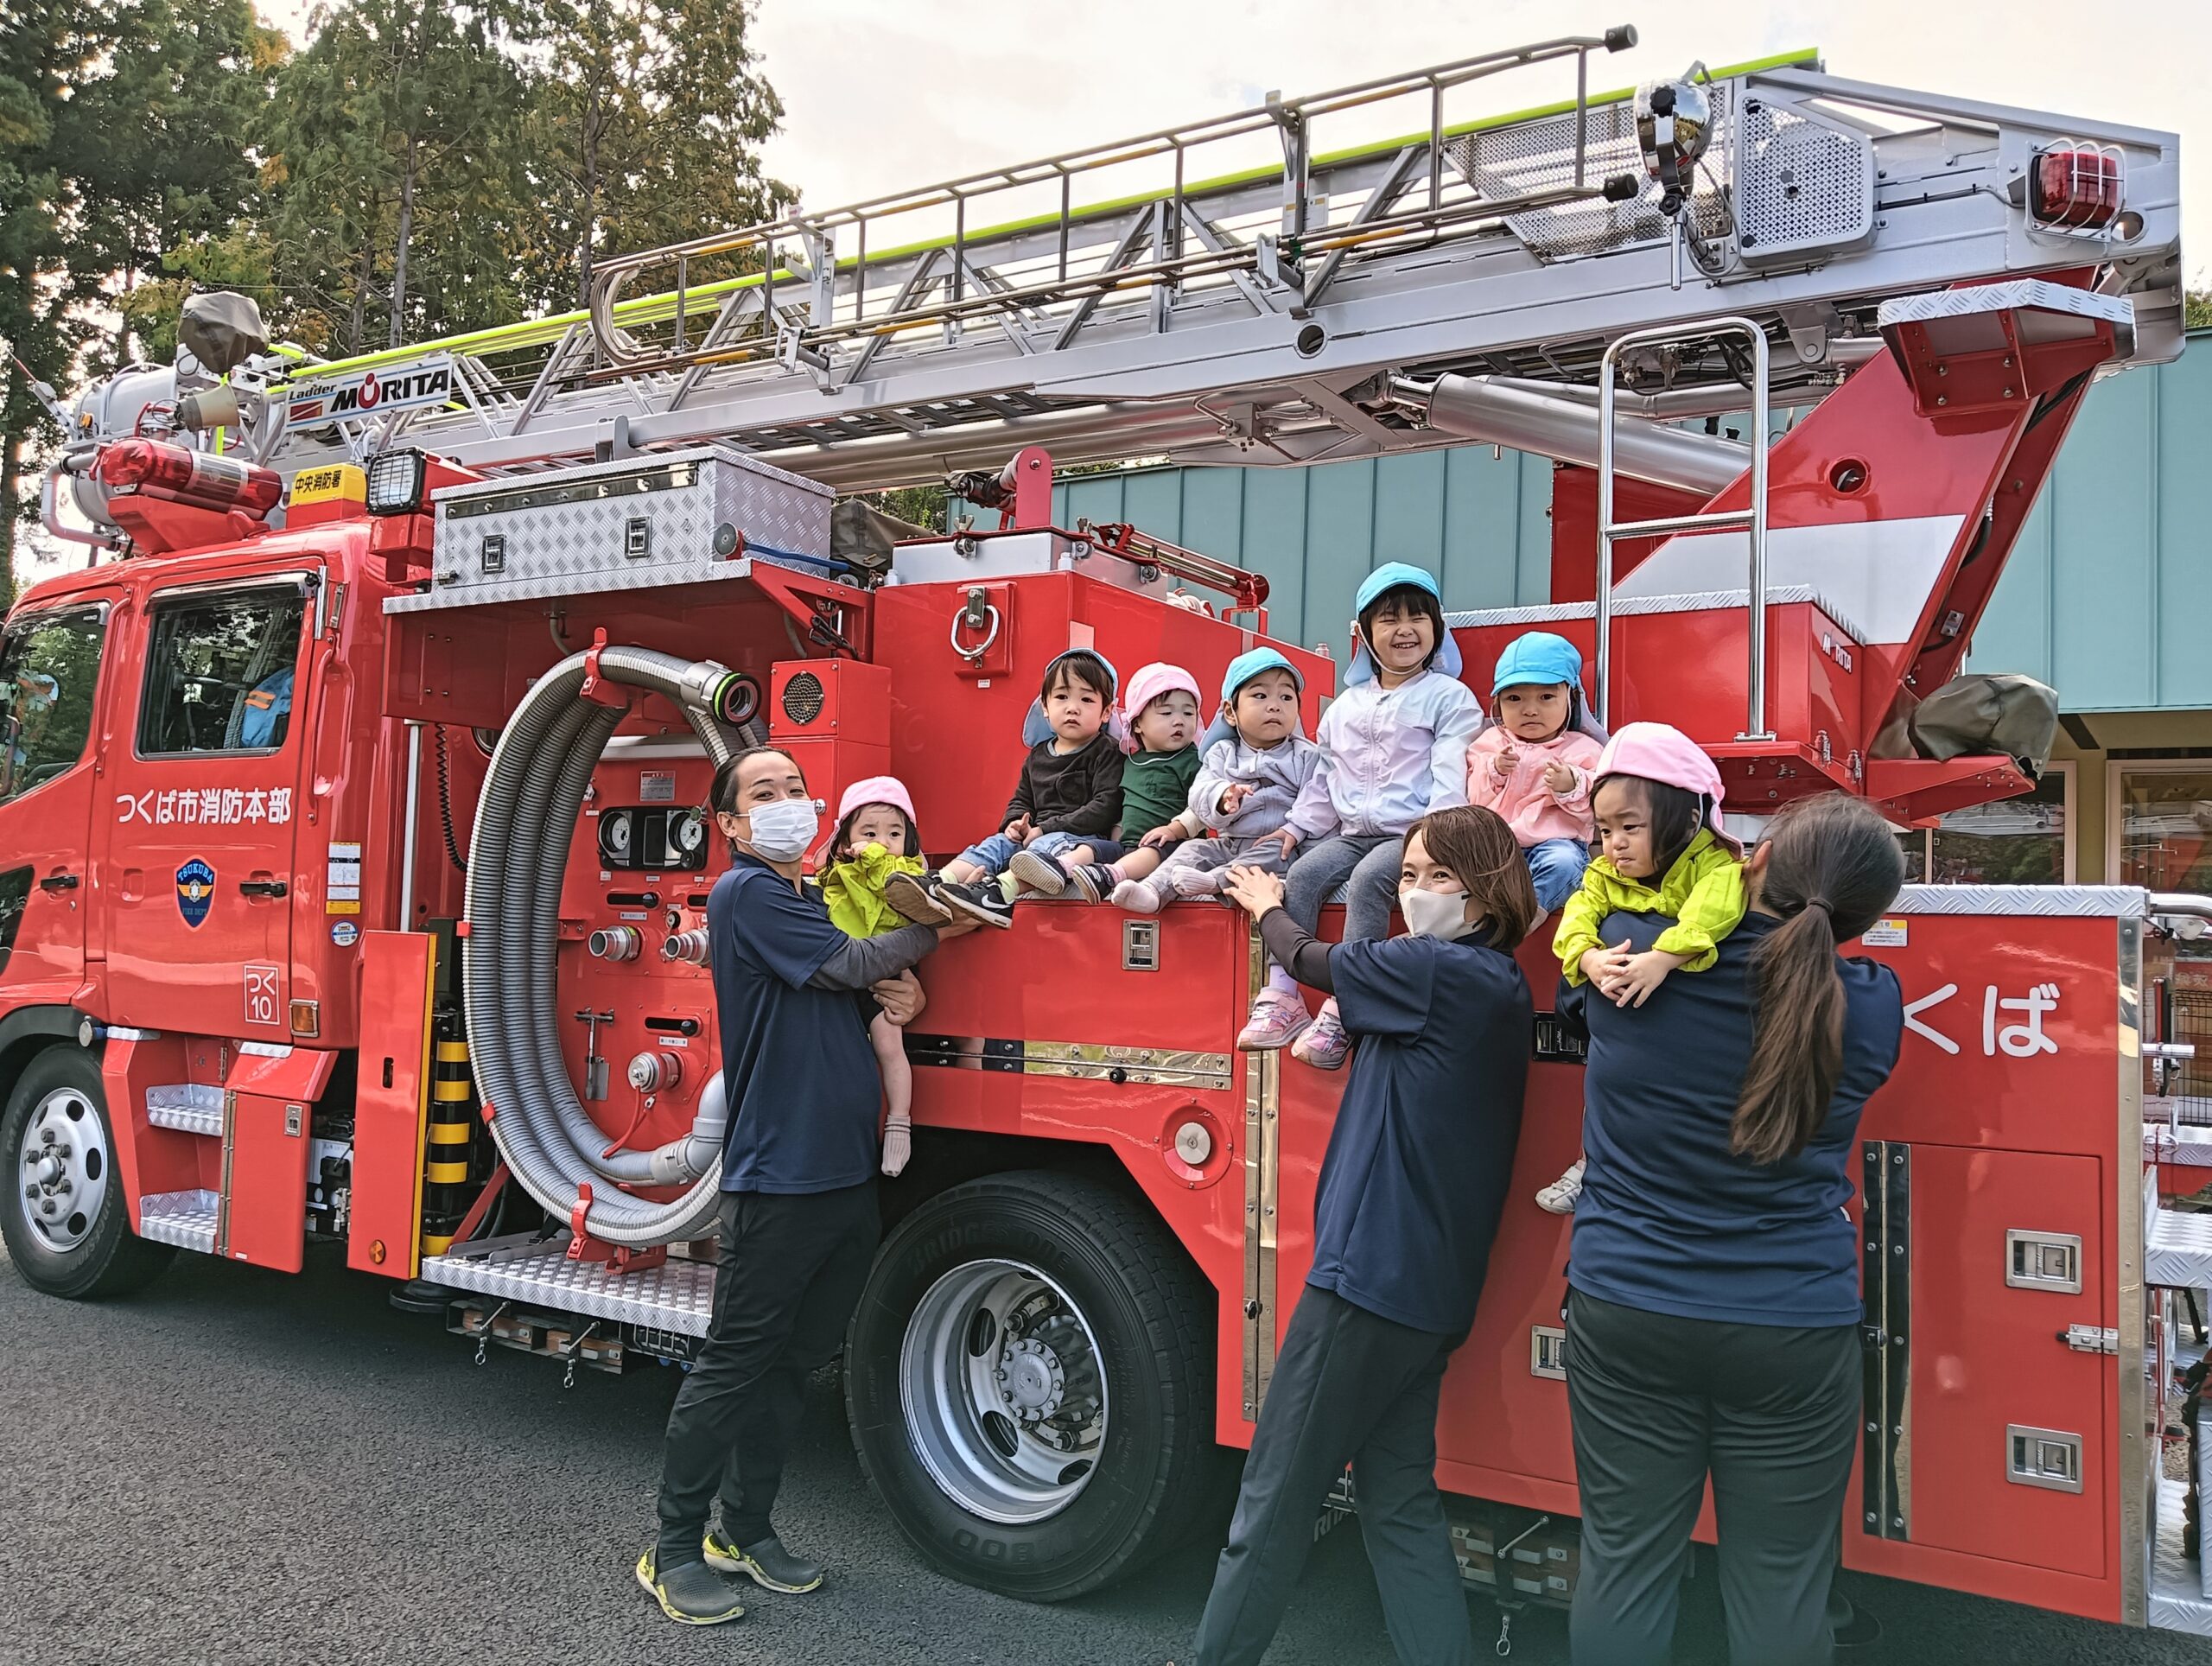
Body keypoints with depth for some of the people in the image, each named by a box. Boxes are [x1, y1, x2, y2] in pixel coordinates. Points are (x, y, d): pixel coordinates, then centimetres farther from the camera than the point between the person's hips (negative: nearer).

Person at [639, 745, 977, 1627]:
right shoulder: (747, 894, -9)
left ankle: (746, 1530, 27)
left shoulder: (820, 899, 17)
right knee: (734, 1362, -1)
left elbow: (863, 991, 20)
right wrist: (934, 930, -3)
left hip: (848, 1171, 8)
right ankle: (674, 1551, 12)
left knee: (792, 1361, 14)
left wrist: (899, 990, -4)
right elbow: (845, 965, -16)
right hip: (779, 1177, -8)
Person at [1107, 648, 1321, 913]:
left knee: (1278, 853, -32)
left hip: (1277, 845, -3)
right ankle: (1153, 891, -34)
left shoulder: (1307, 756, 5)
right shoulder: (1222, 754, 11)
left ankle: (1215, 880, -49)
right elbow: (1201, 791, -6)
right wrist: (1222, 798, -30)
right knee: (1193, 849, -14)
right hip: (1229, 842, 4)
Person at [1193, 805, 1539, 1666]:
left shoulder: (1435, 970, -15)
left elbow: (1312, 961, 0)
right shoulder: (1499, 986, 11)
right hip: (1433, 1288, 9)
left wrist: (1265, 906, 19)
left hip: (1371, 1273, -9)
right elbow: (1347, 980, 19)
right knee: (1399, 1496, 15)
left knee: (1276, 1491, 5)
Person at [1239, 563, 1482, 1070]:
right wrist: (1299, 824, 12)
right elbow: (1326, 777, 23)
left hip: (1413, 836, -5)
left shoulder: (1449, 697, 2)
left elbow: (1452, 775, -9)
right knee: (1305, 871, -19)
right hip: (1353, 833, 6)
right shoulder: (1346, 705, 18)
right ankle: (1281, 996, -21)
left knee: (1369, 877, -31)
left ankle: (1342, 1008, -29)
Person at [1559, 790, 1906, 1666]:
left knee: (1623, 1562, 13)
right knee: (1778, 1590, 13)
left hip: (1624, 1309, 0)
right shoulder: (1872, 1007, -8)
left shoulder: (1627, 949, -10)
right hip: (1795, 1330, 0)